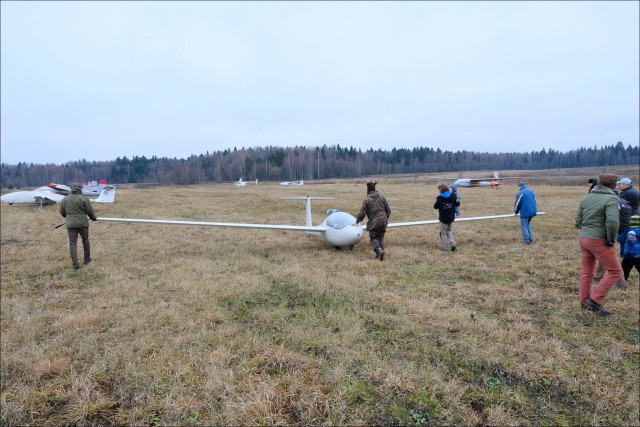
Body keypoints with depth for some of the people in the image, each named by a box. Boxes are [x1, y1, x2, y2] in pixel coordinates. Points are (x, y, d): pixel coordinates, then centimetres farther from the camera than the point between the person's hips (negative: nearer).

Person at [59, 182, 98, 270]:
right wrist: (93, 218, 14)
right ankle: (87, 259, 28)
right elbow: (90, 211, -6)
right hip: (82, 223, -2)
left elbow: (62, 212, 12)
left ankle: (75, 264, -1)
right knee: (85, 240, 17)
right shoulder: (84, 198, -8)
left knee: (73, 244, 3)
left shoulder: (64, 200, 5)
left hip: (71, 224, 2)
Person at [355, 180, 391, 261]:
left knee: (373, 238, 8)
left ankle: (380, 251, -14)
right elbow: (388, 210, 9)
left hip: (374, 221, -5)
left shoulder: (367, 199, -9)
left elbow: (362, 213, -6)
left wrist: (357, 221, 10)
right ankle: (379, 254, 15)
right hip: (383, 220, 5)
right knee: (381, 237, 16)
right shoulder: (382, 197, 5)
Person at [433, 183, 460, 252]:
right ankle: (452, 244, 6)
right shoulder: (453, 196, -3)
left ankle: (445, 248, 9)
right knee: (449, 231, 23)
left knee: (443, 233, 8)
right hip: (451, 218, 5)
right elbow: (458, 204, 5)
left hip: (443, 219, -5)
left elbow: (435, 207, -7)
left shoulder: (439, 198, -16)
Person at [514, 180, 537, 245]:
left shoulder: (520, 193, -8)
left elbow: (517, 204, -4)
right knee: (528, 224, 22)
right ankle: (531, 239, 20)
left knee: (524, 226, 3)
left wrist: (515, 212, 10)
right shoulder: (531, 191, 14)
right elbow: (535, 202, 21)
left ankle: (527, 241, 3)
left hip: (525, 212, -7)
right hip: (532, 211, 7)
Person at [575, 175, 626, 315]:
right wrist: (611, 240, -13)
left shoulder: (586, 198, 7)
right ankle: (595, 300, 3)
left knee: (586, 272, 16)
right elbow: (613, 222, -26)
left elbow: (578, 222, 9)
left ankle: (585, 302, 24)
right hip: (599, 241, -7)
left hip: (583, 239, 7)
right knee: (615, 272, 6)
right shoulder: (611, 199, -13)